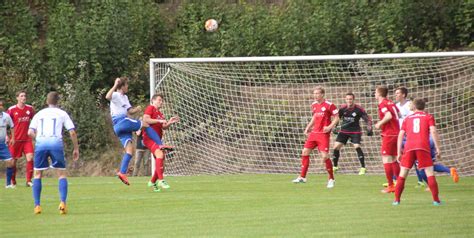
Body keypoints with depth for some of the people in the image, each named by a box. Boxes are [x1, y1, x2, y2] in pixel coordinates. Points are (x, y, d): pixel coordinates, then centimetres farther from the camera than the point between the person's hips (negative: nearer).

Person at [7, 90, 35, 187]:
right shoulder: (12, 110, -5)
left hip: (27, 139, 2)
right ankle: (12, 181, 20)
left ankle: (29, 180, -7)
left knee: (30, 158, -13)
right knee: (13, 160, 4)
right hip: (15, 139, -2)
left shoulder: (30, 108, 4)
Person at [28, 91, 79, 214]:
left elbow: (30, 132, 8)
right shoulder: (62, 113, 13)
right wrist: (76, 148, 14)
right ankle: (62, 203, -7)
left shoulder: (39, 114, 18)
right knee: (62, 174, 9)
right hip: (56, 143, -1)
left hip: (40, 144, 1)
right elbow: (72, 132, 5)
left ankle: (37, 205, 6)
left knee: (38, 174, 13)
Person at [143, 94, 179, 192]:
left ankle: (152, 182, 28)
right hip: (149, 138, -9)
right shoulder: (150, 108, -1)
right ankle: (160, 180, -36)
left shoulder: (160, 114, 22)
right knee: (160, 154, -30)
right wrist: (159, 121, -19)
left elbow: (164, 127, 15)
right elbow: (145, 120, -16)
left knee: (161, 162, 11)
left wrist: (169, 122, -3)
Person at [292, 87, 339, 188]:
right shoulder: (314, 105, 11)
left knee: (325, 156, -13)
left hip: (323, 134, -7)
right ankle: (302, 177, 12)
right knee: (305, 152, 3)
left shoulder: (329, 105, -10)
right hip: (314, 133, 7)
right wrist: (308, 127, 15)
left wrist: (330, 127, -22)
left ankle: (331, 179, 2)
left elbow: (336, 118, -8)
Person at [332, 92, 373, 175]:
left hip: (355, 131, -3)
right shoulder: (342, 109, -5)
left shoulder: (359, 109, -13)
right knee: (336, 146, -5)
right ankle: (335, 167, 13)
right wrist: (334, 127, 0)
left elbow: (368, 119, -7)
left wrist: (369, 129, -16)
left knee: (357, 147, -20)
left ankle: (363, 168, -11)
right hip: (344, 130, 3)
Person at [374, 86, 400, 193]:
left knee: (386, 159, -5)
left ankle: (391, 186, -8)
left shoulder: (382, 104, -11)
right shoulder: (391, 103, 14)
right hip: (396, 133, 8)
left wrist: (380, 124, -11)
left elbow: (389, 116, -26)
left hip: (388, 135, -8)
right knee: (394, 160, 14)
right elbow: (398, 115, 18)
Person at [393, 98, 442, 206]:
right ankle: (436, 200, -9)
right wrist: (437, 148, -1)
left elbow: (401, 135, 16)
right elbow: (433, 131, -1)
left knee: (403, 173, 10)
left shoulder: (407, 119, 22)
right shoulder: (428, 117, 14)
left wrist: (399, 153, 18)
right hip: (423, 147, -2)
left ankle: (397, 200, 8)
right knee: (430, 172, -2)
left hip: (409, 148, 2)